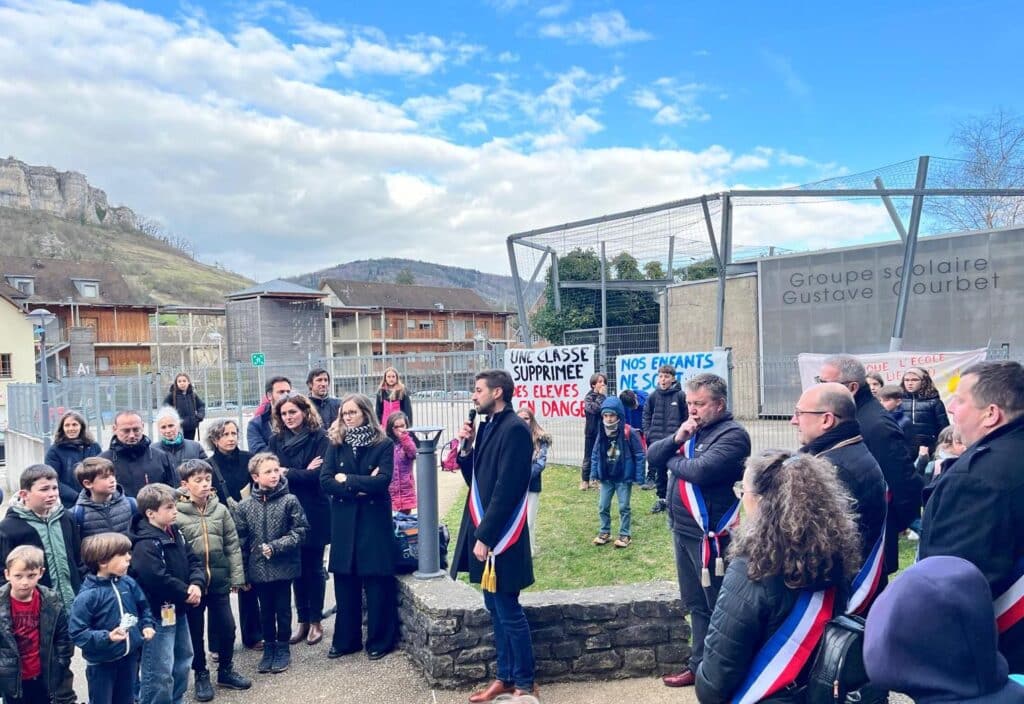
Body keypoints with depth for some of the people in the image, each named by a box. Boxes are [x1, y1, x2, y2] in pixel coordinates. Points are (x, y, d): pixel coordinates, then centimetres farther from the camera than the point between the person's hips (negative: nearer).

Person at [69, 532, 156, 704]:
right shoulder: (88, 595, -22)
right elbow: (77, 633, -21)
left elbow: (143, 607, 11)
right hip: (101, 663, -5)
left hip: (130, 656, 5)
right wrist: (107, 637, -30)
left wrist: (147, 625, -4)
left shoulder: (128, 582, -5)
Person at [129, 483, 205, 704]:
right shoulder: (144, 545, -22)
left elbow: (193, 561, 6)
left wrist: (197, 584, -13)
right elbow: (159, 580, -30)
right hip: (157, 615, -9)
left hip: (178, 610, 9)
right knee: (159, 673, -2)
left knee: (183, 661, 23)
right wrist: (186, 593, -18)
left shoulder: (175, 533, 6)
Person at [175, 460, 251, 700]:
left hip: (219, 580, 3)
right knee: (195, 631, 12)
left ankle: (225, 671, 32)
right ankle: (201, 676, 30)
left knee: (227, 627, 11)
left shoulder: (220, 509, -1)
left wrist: (237, 576, 1)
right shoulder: (175, 513, -10)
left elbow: (232, 545, 3)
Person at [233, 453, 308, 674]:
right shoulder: (245, 506, -3)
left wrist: (275, 547, -17)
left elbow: (300, 532, -9)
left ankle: (283, 648, 26)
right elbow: (240, 540, 2)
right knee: (266, 610, 15)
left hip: (283, 567, -2)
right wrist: (242, 572, 2)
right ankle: (269, 648, 31)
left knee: (283, 609, 10)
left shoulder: (290, 501, -10)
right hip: (258, 568, 2)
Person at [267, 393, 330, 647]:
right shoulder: (276, 440, 5)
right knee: (296, 568, 11)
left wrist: (287, 472, -12)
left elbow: (318, 475, -16)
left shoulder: (319, 438, -9)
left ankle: (315, 622, 20)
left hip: (314, 513, -3)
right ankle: (302, 620, 24)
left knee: (314, 567, 8)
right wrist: (303, 473, -14)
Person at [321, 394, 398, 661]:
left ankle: (380, 641, 16)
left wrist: (347, 479, -11)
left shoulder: (383, 445, -4)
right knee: (345, 583, 9)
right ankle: (345, 639, 23)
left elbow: (382, 481, -16)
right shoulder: (336, 445, 5)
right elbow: (325, 481, -6)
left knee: (377, 583, 3)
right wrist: (359, 487, -16)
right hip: (344, 521, 3)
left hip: (374, 520, -3)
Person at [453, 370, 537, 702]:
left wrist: (485, 537, -20)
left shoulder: (514, 429, -16)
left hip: (499, 537, -9)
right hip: (483, 532, 9)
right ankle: (505, 677, 28)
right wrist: (466, 447, 0)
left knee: (509, 612, 2)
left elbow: (506, 490, -21)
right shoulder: (487, 427, 11)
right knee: (495, 608, 16)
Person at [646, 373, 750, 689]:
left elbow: (700, 470, -26)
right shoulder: (691, 429, 13)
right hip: (682, 530, 9)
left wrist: (672, 459, -7)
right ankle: (699, 666, 31)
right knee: (696, 603, 19)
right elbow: (652, 453, 9)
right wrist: (676, 439, -10)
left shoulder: (732, 435, -14)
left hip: (710, 534, -8)